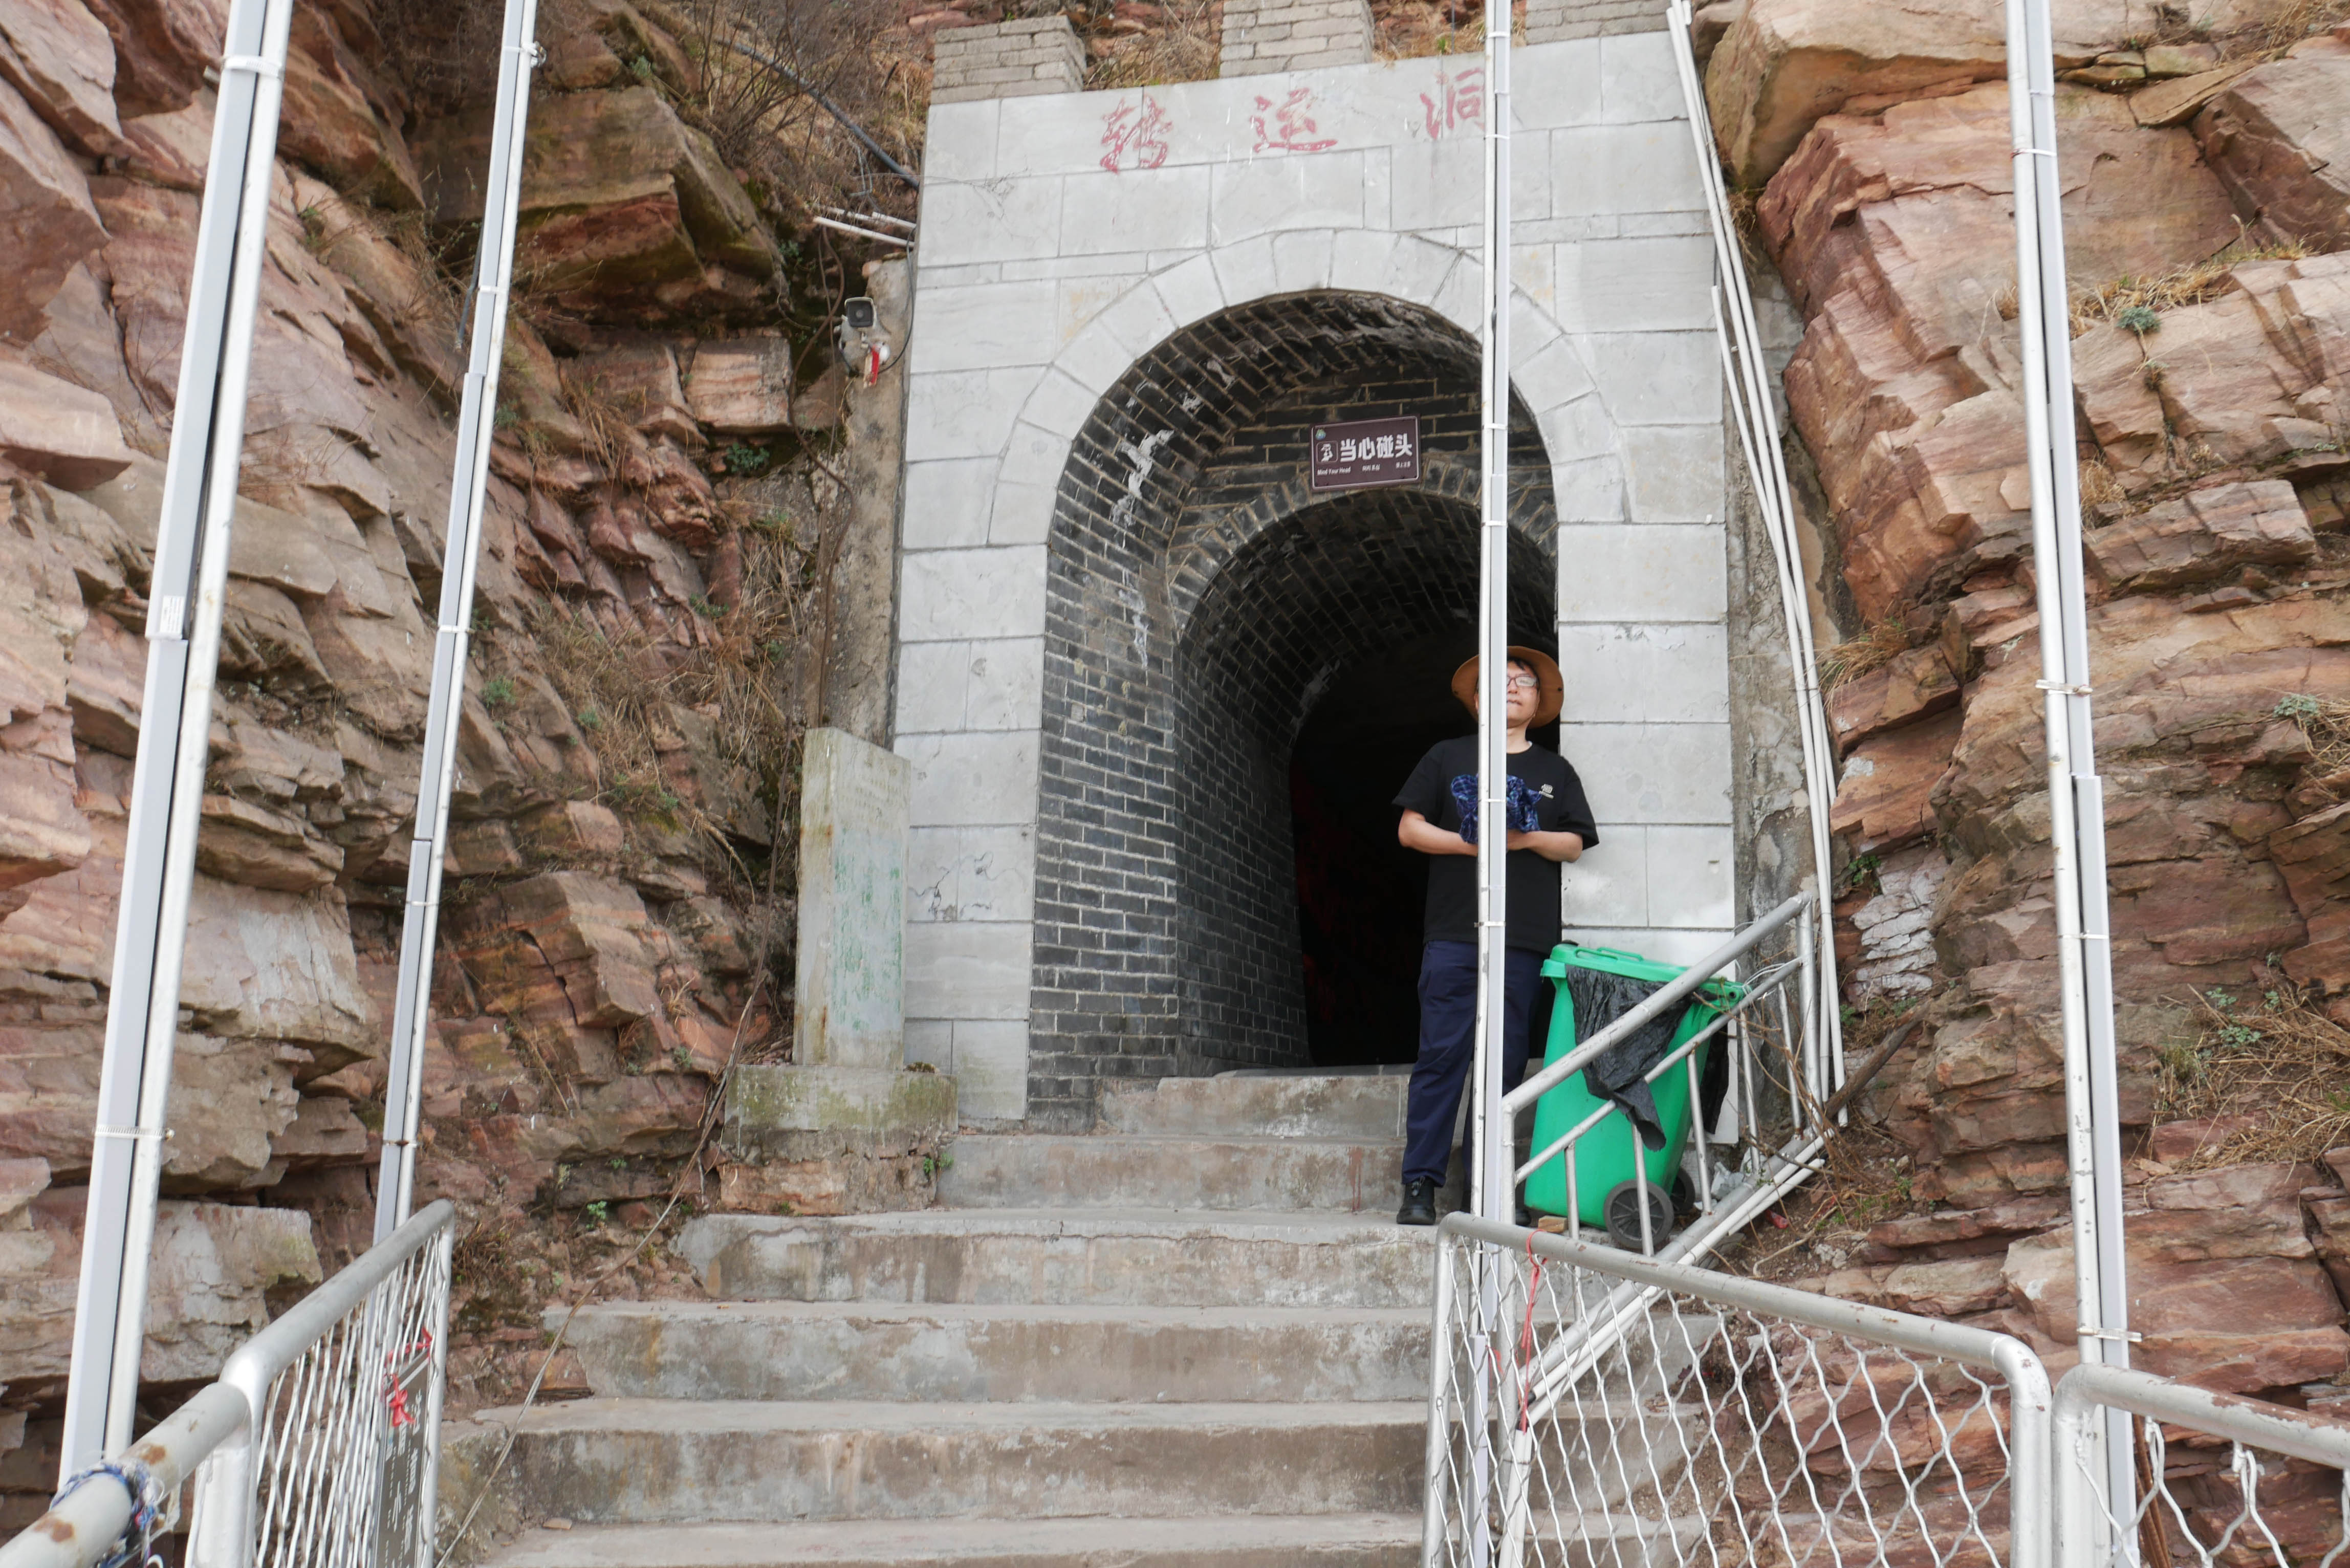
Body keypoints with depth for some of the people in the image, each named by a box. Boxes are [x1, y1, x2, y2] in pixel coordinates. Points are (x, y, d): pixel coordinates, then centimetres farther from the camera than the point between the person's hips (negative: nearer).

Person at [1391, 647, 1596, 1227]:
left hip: (1525, 939, 2)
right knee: (1441, 1054, -8)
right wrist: (1467, 843, -8)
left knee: (1504, 1062, 1)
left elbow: (1574, 845, 12)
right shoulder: (1448, 757, 14)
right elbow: (1409, 828, 8)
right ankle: (1420, 1184, -6)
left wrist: (1528, 838, -8)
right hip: (1454, 934, -2)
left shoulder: (1556, 771, 19)